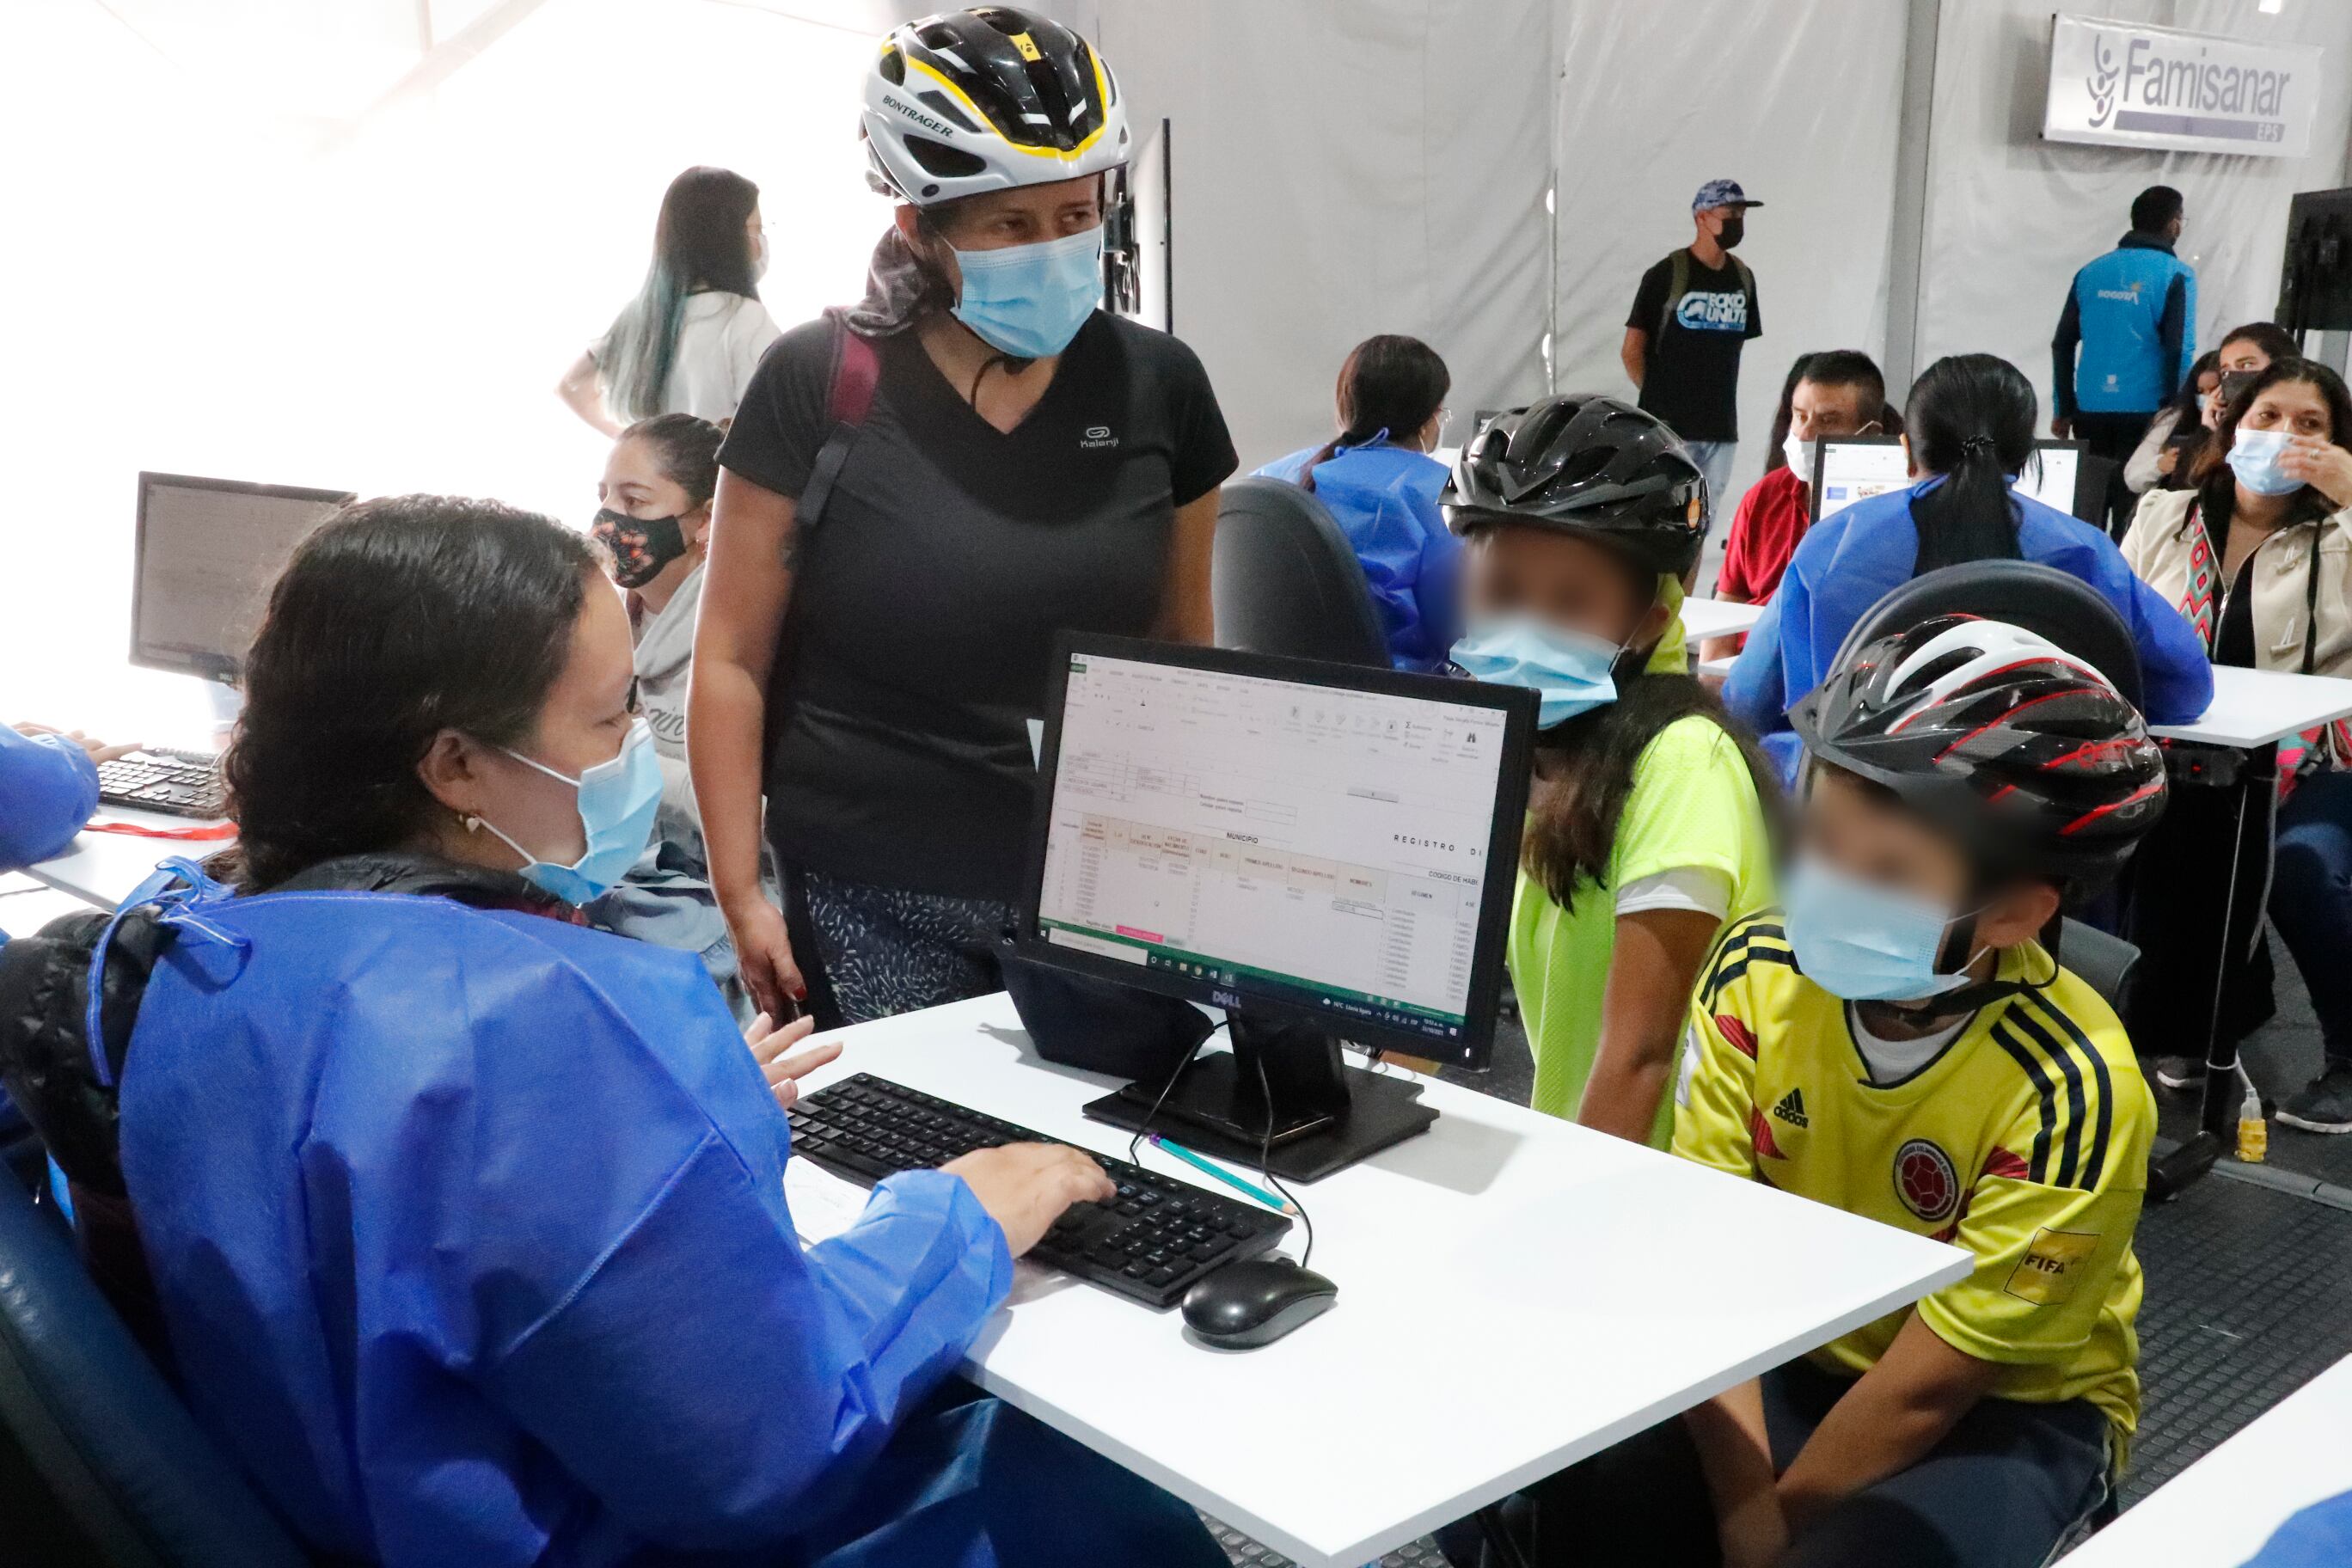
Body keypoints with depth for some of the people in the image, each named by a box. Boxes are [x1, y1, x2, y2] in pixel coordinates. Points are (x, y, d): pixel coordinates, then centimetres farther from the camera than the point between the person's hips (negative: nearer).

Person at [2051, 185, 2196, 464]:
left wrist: (2062, 411, 15)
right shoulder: (2176, 275, -4)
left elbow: (2062, 345, 10)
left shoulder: (2091, 271, 9)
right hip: (2144, 410, -4)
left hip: (2089, 411, 4)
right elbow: (2180, 351, -10)